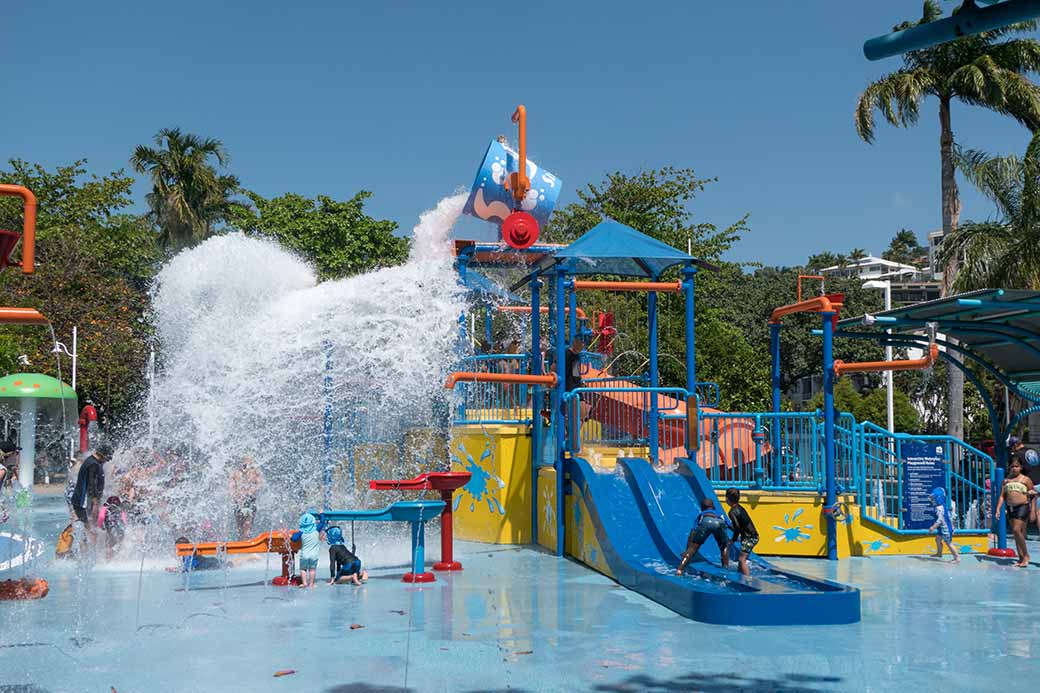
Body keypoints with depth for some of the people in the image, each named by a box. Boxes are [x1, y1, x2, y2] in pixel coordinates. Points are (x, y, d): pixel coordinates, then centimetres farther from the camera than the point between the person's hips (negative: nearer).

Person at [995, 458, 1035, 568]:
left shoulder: (1026, 479, 2)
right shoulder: (1006, 480, 15)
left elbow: (1033, 496, 3)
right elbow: (1002, 496, 12)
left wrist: (1032, 511, -3)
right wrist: (998, 510, 3)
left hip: (1022, 507, -5)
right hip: (1010, 508, 5)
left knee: (1017, 530, -18)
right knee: (1016, 533, 6)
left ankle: (1026, 555, -4)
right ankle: (1021, 558, 11)